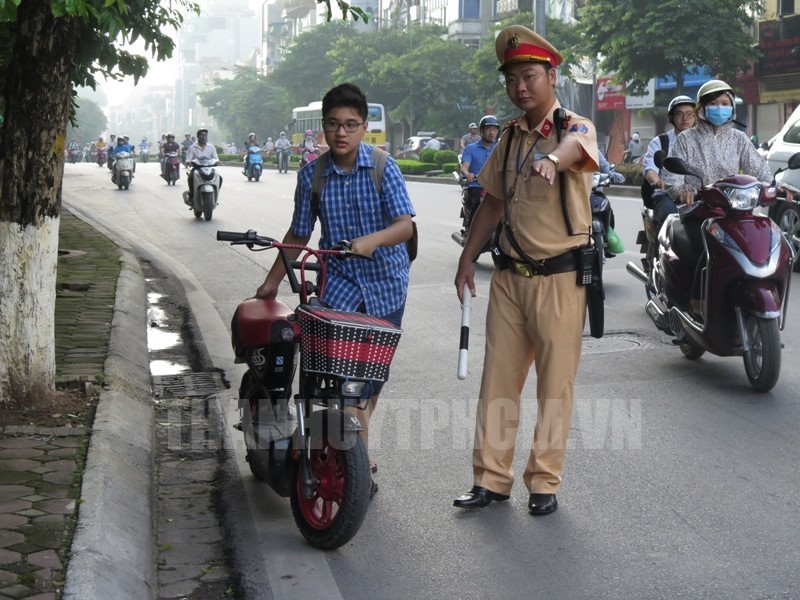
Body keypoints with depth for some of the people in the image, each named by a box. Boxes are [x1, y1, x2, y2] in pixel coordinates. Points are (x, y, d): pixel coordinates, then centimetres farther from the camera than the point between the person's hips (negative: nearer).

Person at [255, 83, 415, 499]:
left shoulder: (383, 167, -8)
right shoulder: (312, 175, -2)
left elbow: (405, 224, -17)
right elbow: (299, 234, 9)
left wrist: (372, 240, -37)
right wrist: (272, 281, 11)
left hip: (385, 281, 0)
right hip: (338, 282, 0)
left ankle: (356, 443, 33)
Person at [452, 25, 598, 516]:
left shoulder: (576, 127, -8)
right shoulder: (511, 137, 11)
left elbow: (576, 147, -34)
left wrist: (552, 158, -57)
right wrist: (468, 257, 13)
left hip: (560, 276, -6)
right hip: (510, 273, 6)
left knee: (556, 385, 2)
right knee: (498, 379, 7)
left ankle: (545, 483, 13)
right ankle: (492, 479, 16)